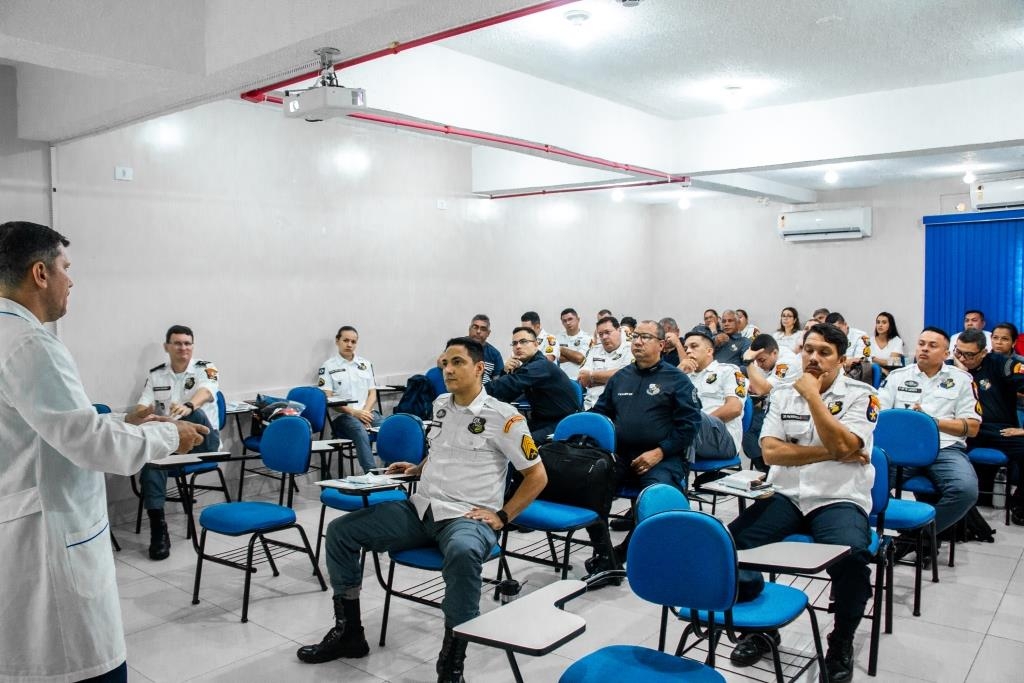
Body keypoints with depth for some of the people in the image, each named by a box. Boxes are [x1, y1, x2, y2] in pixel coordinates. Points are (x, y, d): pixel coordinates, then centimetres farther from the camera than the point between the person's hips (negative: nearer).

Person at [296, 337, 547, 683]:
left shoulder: (503, 417, -8)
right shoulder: (441, 405, 12)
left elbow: (537, 476, -5)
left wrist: (501, 517, -9)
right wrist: (417, 469, 13)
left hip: (468, 517, -7)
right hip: (421, 509, 7)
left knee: (462, 552, -43)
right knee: (341, 530, -3)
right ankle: (348, 631, 11)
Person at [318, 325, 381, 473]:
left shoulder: (366, 364, 19)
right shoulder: (328, 367, 6)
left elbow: (372, 393, 16)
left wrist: (365, 412, -6)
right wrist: (354, 412, -15)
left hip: (368, 413, 4)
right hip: (342, 416, -4)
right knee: (361, 433, -37)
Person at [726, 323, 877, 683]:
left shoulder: (860, 395, 0)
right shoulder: (782, 393, 8)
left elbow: (842, 446, -17)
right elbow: (770, 451, -3)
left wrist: (812, 395, -14)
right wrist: (830, 453, -11)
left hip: (840, 499, -3)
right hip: (786, 495, 3)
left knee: (852, 555, -33)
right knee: (731, 541, -20)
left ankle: (842, 640, -3)